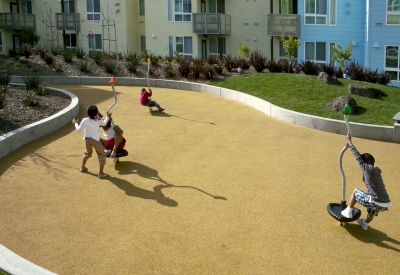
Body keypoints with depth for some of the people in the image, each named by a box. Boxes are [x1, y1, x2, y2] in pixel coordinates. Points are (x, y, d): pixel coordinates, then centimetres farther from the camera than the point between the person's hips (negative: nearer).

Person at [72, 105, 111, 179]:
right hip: (95, 140, -4)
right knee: (101, 154, 6)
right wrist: (108, 117, 30)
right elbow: (104, 123, 13)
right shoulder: (98, 120, -9)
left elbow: (79, 129, 0)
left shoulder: (84, 120, -7)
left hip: (87, 139, 4)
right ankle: (101, 173, -1)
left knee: (88, 152, 31)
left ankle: (82, 168, 44)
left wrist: (75, 123, 17)